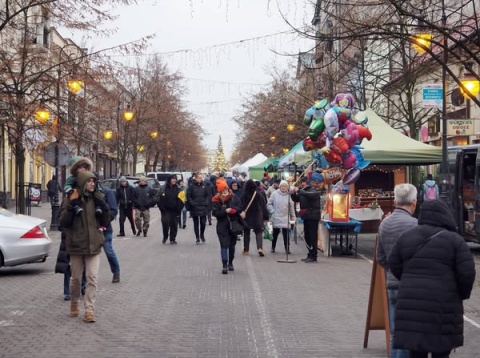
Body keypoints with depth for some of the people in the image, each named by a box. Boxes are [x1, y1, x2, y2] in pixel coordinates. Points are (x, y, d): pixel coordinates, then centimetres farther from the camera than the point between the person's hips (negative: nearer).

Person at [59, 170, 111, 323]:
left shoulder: (96, 199, 4)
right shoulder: (70, 199, -5)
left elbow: (105, 222, 6)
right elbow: (63, 222, -11)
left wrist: (104, 207, -9)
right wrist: (71, 205, -22)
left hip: (94, 245, 2)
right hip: (76, 245, -2)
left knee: (92, 278, -4)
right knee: (76, 278, 10)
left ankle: (89, 310, -1)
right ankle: (74, 303, 33)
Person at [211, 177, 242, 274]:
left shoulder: (234, 197, -2)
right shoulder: (216, 200, -7)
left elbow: (240, 207, 1)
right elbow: (215, 212, -12)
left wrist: (234, 210, -19)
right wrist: (225, 211, -23)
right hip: (222, 226, -3)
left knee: (232, 245, 15)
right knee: (224, 245, -9)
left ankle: (230, 263, 30)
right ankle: (224, 265, -10)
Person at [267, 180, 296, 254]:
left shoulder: (289, 195, -1)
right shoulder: (274, 194, -3)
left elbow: (292, 208, 5)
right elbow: (269, 204, 3)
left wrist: (293, 217, 6)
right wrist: (272, 211, -8)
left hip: (285, 218, 0)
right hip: (276, 217, 0)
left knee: (286, 233, -6)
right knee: (275, 233, 10)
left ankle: (287, 248, 0)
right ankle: (273, 247, 23)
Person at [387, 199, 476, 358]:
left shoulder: (406, 236, 7)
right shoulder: (454, 240, -3)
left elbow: (394, 265, 9)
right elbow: (467, 273, -7)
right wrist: (462, 294, 10)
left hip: (410, 303, 3)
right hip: (442, 304, -3)